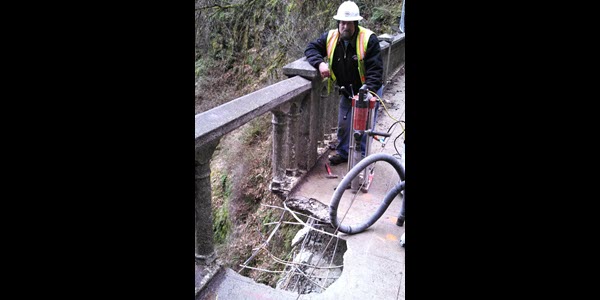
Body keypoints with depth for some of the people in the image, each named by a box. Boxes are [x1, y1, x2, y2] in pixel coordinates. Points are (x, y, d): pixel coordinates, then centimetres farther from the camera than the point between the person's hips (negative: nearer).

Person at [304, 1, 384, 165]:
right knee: (343, 124, 13)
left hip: (368, 90, -4)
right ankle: (343, 152, 33)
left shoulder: (368, 39, -22)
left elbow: (375, 69, -22)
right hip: (347, 91, 4)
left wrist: (368, 91, -32)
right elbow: (311, 48, -2)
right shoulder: (330, 37, -9)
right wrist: (320, 63, -22)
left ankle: (362, 156, 22)